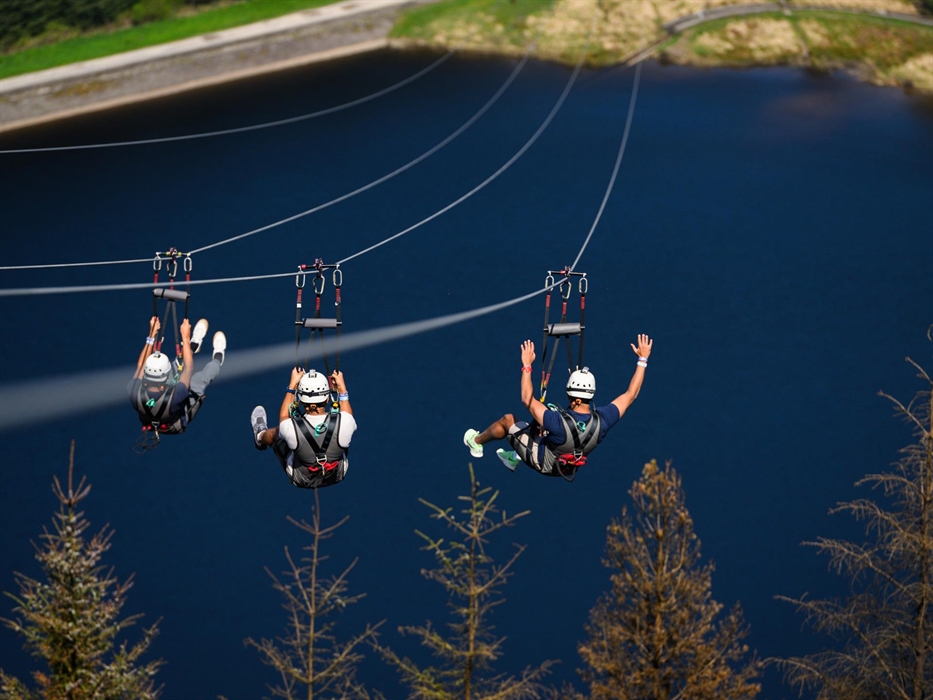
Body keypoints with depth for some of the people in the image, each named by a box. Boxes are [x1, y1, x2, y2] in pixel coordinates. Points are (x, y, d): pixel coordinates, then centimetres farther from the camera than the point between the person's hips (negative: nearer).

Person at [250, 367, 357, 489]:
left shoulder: (291, 428, -34)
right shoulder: (344, 423, -33)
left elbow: (283, 417, -6)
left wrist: (292, 385, 1)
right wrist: (342, 387, 4)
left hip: (301, 480, -1)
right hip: (337, 476, 2)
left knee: (276, 432, 23)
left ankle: (260, 437, 60)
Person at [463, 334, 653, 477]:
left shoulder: (558, 423, -43)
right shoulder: (602, 420, -32)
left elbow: (527, 399, -31)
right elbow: (630, 395, -20)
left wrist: (527, 365, -25)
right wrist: (643, 359, -15)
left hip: (543, 462, -5)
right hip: (568, 468, 5)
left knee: (507, 420, 13)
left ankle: (476, 442, 42)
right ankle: (516, 458, 43)